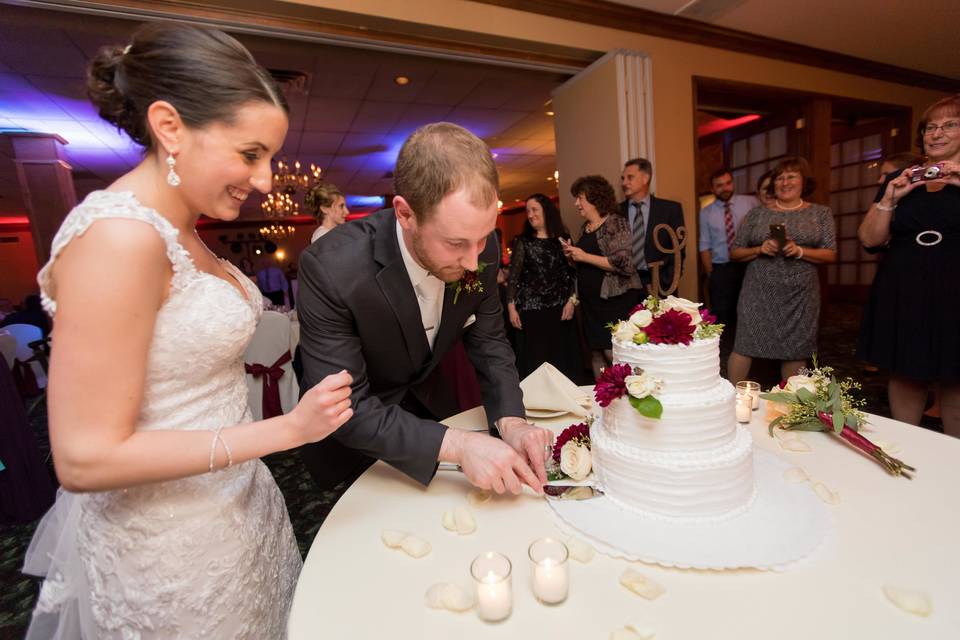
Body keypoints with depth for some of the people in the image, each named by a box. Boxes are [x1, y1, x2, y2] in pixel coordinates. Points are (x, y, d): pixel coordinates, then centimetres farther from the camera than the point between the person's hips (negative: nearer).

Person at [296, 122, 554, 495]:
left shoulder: (479, 249, -22)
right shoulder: (329, 269, -34)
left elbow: (488, 340, -9)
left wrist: (510, 421, -24)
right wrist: (457, 444, -40)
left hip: (428, 401, 4)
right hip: (353, 438, -3)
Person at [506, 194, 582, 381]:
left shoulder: (563, 239, 8)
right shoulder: (522, 241, 5)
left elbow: (573, 273, 8)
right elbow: (513, 276, 1)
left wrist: (571, 300, -3)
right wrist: (511, 307, -5)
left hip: (560, 309, 1)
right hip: (531, 309, -1)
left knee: (562, 358, 5)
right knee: (535, 360, 1)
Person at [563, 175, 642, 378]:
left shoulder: (616, 223, -8)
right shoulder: (585, 228, 14)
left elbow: (623, 262, -19)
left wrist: (584, 256, -16)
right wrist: (573, 255, 3)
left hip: (615, 298, -7)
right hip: (591, 301, 7)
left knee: (614, 354, -8)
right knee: (596, 353, 10)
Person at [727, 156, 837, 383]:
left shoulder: (820, 213, 9)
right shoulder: (757, 214, 7)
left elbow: (831, 254, 3)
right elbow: (735, 252, 6)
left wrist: (799, 251, -15)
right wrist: (759, 250, -12)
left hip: (800, 295, 1)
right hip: (758, 292, -1)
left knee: (795, 352, 5)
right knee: (743, 346, -5)